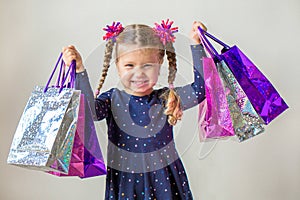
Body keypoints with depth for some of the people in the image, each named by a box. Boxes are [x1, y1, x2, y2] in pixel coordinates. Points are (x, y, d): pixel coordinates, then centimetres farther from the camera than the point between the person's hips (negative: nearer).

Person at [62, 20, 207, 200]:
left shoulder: (166, 99, -3)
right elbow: (88, 109, -21)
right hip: (124, 180, 0)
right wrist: (79, 70, -27)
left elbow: (200, 89, -13)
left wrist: (197, 45, -15)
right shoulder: (113, 99, -3)